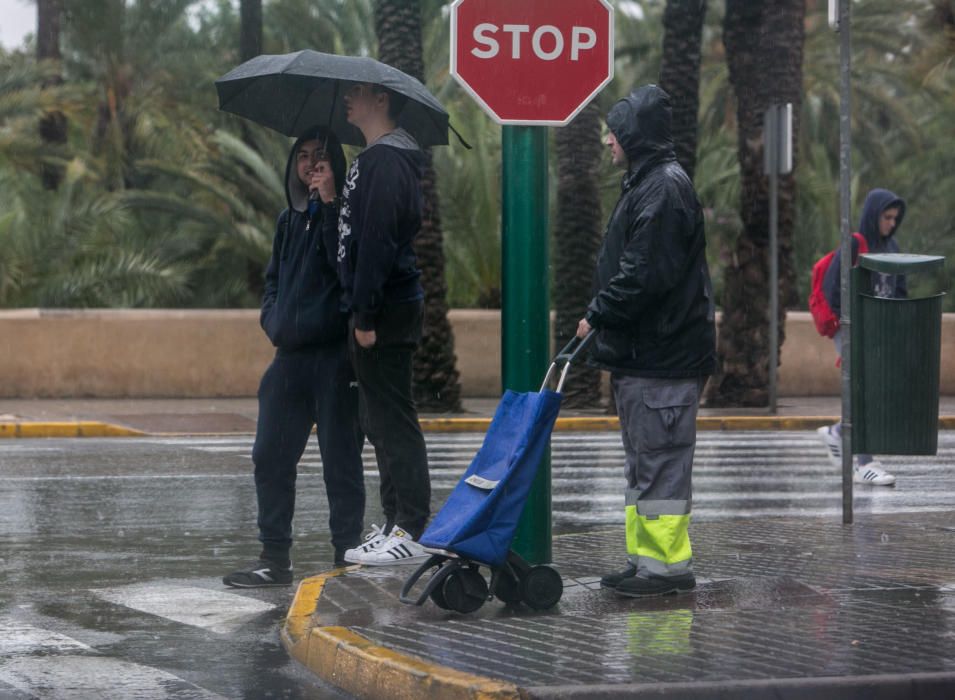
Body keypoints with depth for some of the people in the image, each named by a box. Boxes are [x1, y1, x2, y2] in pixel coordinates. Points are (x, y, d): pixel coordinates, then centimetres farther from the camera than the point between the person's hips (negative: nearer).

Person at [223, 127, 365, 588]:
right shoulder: (290, 219, 17)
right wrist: (272, 319, 9)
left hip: (335, 356, -7)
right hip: (291, 357, 7)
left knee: (340, 461, -1)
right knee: (271, 458, 7)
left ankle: (347, 557, 5)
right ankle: (274, 558, 15)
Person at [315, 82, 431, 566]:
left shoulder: (384, 160, -15)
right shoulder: (376, 158, 18)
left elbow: (377, 240, -22)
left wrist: (366, 315, -23)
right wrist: (332, 203, 7)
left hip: (386, 313, -10)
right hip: (381, 311, 10)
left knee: (393, 421, -9)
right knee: (382, 422, 13)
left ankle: (411, 532, -8)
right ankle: (396, 523, 18)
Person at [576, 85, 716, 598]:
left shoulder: (665, 188, -15)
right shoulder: (646, 183, 19)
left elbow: (646, 273, -22)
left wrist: (598, 315, -14)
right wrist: (602, 319, 15)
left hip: (663, 357, -11)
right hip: (640, 352, 11)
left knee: (660, 460, -8)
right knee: (644, 460, 14)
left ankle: (668, 564, -5)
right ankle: (646, 560, 19)